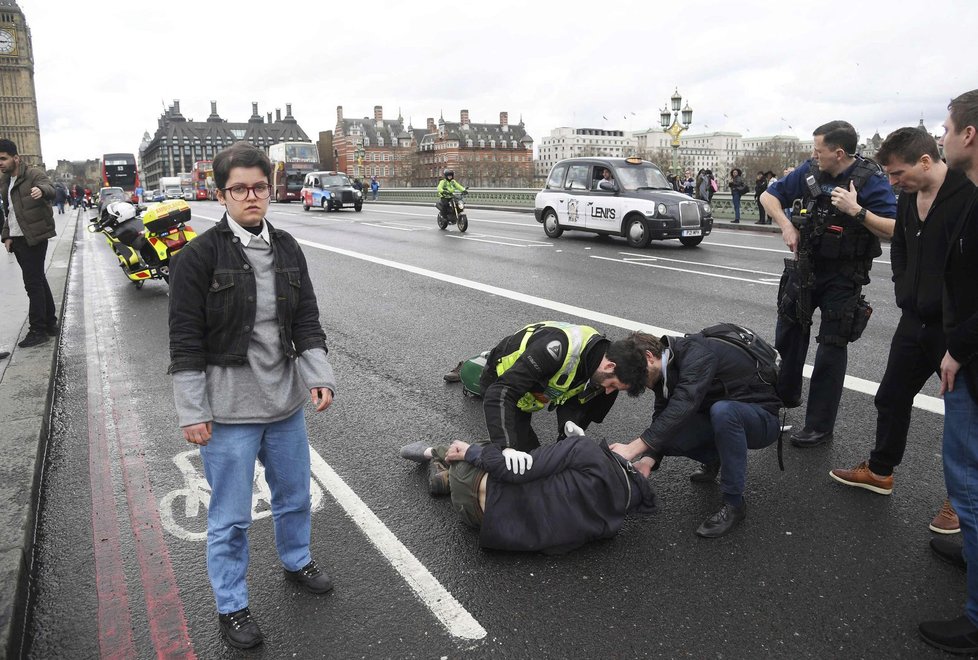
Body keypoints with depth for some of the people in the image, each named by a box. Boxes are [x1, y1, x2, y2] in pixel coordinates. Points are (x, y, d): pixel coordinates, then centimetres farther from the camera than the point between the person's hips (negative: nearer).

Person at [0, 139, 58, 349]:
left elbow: (50, 189, -29)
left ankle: (38, 330, -5)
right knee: (38, 280, 13)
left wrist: (41, 190, -52)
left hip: (34, 237, -8)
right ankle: (50, 324, 20)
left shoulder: (34, 174, -8)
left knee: (33, 283, -9)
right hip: (17, 239, 8)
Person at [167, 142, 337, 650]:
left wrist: (320, 376, -8)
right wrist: (191, 412, -13)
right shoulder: (199, 256, -12)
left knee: (294, 495, 22)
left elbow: (306, 319, 4)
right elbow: (185, 341, -12)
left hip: (285, 400, 5)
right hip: (228, 409, -5)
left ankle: (296, 561, 48)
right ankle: (231, 606, 29)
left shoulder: (287, 249, 2)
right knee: (230, 516, 9)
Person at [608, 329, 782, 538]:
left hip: (762, 419, -7)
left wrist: (633, 448, -42)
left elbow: (684, 405, -39)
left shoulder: (696, 353, -26)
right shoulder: (665, 371, -1)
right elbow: (661, 418, -4)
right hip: (726, 418, 7)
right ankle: (713, 460, 15)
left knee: (722, 410, -39)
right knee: (664, 435, -16)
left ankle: (734, 504, -23)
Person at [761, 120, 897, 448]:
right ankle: (785, 395, 39)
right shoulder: (810, 171, -4)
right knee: (788, 334, 15)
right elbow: (769, 195, 7)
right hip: (806, 265, 5)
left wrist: (856, 210, -32)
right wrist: (786, 225, -8)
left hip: (843, 276, -5)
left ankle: (819, 427, 12)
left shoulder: (871, 179, -17)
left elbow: (895, 230, -22)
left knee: (831, 349, 1)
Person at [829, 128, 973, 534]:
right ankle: (880, 471, 35)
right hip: (916, 320, 8)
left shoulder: (967, 196, -20)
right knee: (891, 397, 17)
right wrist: (904, 291, 9)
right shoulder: (909, 197, 6)